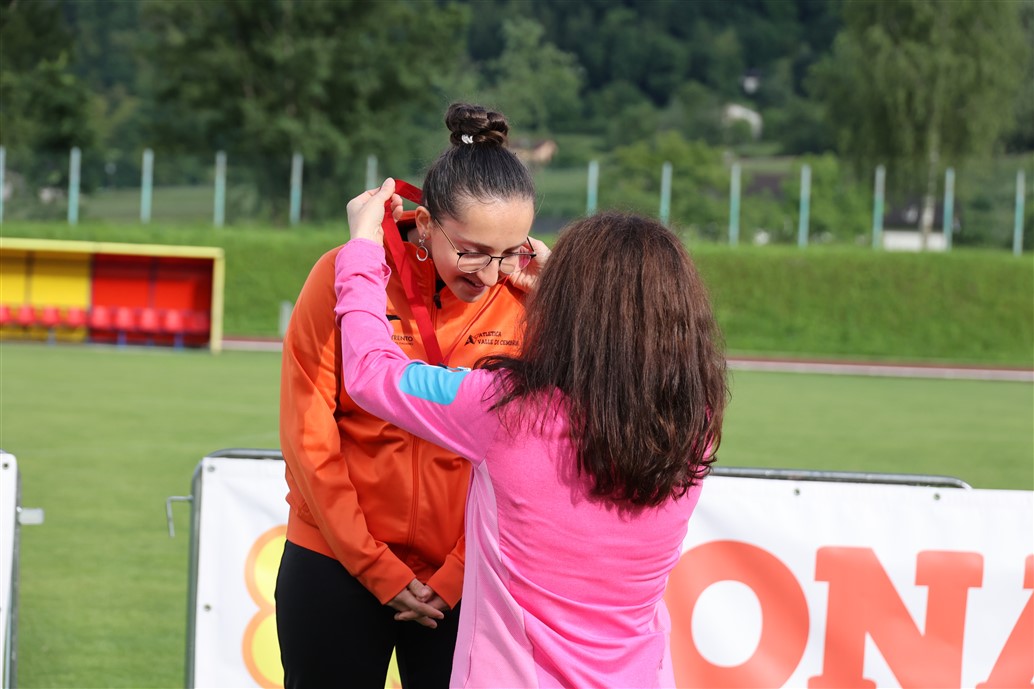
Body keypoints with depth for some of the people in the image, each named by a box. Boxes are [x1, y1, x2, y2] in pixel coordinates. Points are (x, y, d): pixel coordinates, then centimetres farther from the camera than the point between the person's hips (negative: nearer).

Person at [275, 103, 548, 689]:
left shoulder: (525, 299, -7)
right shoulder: (345, 277, -10)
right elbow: (309, 438, -7)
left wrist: (454, 578, -8)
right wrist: (379, 571, -7)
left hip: (462, 584, 1)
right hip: (337, 568, -1)